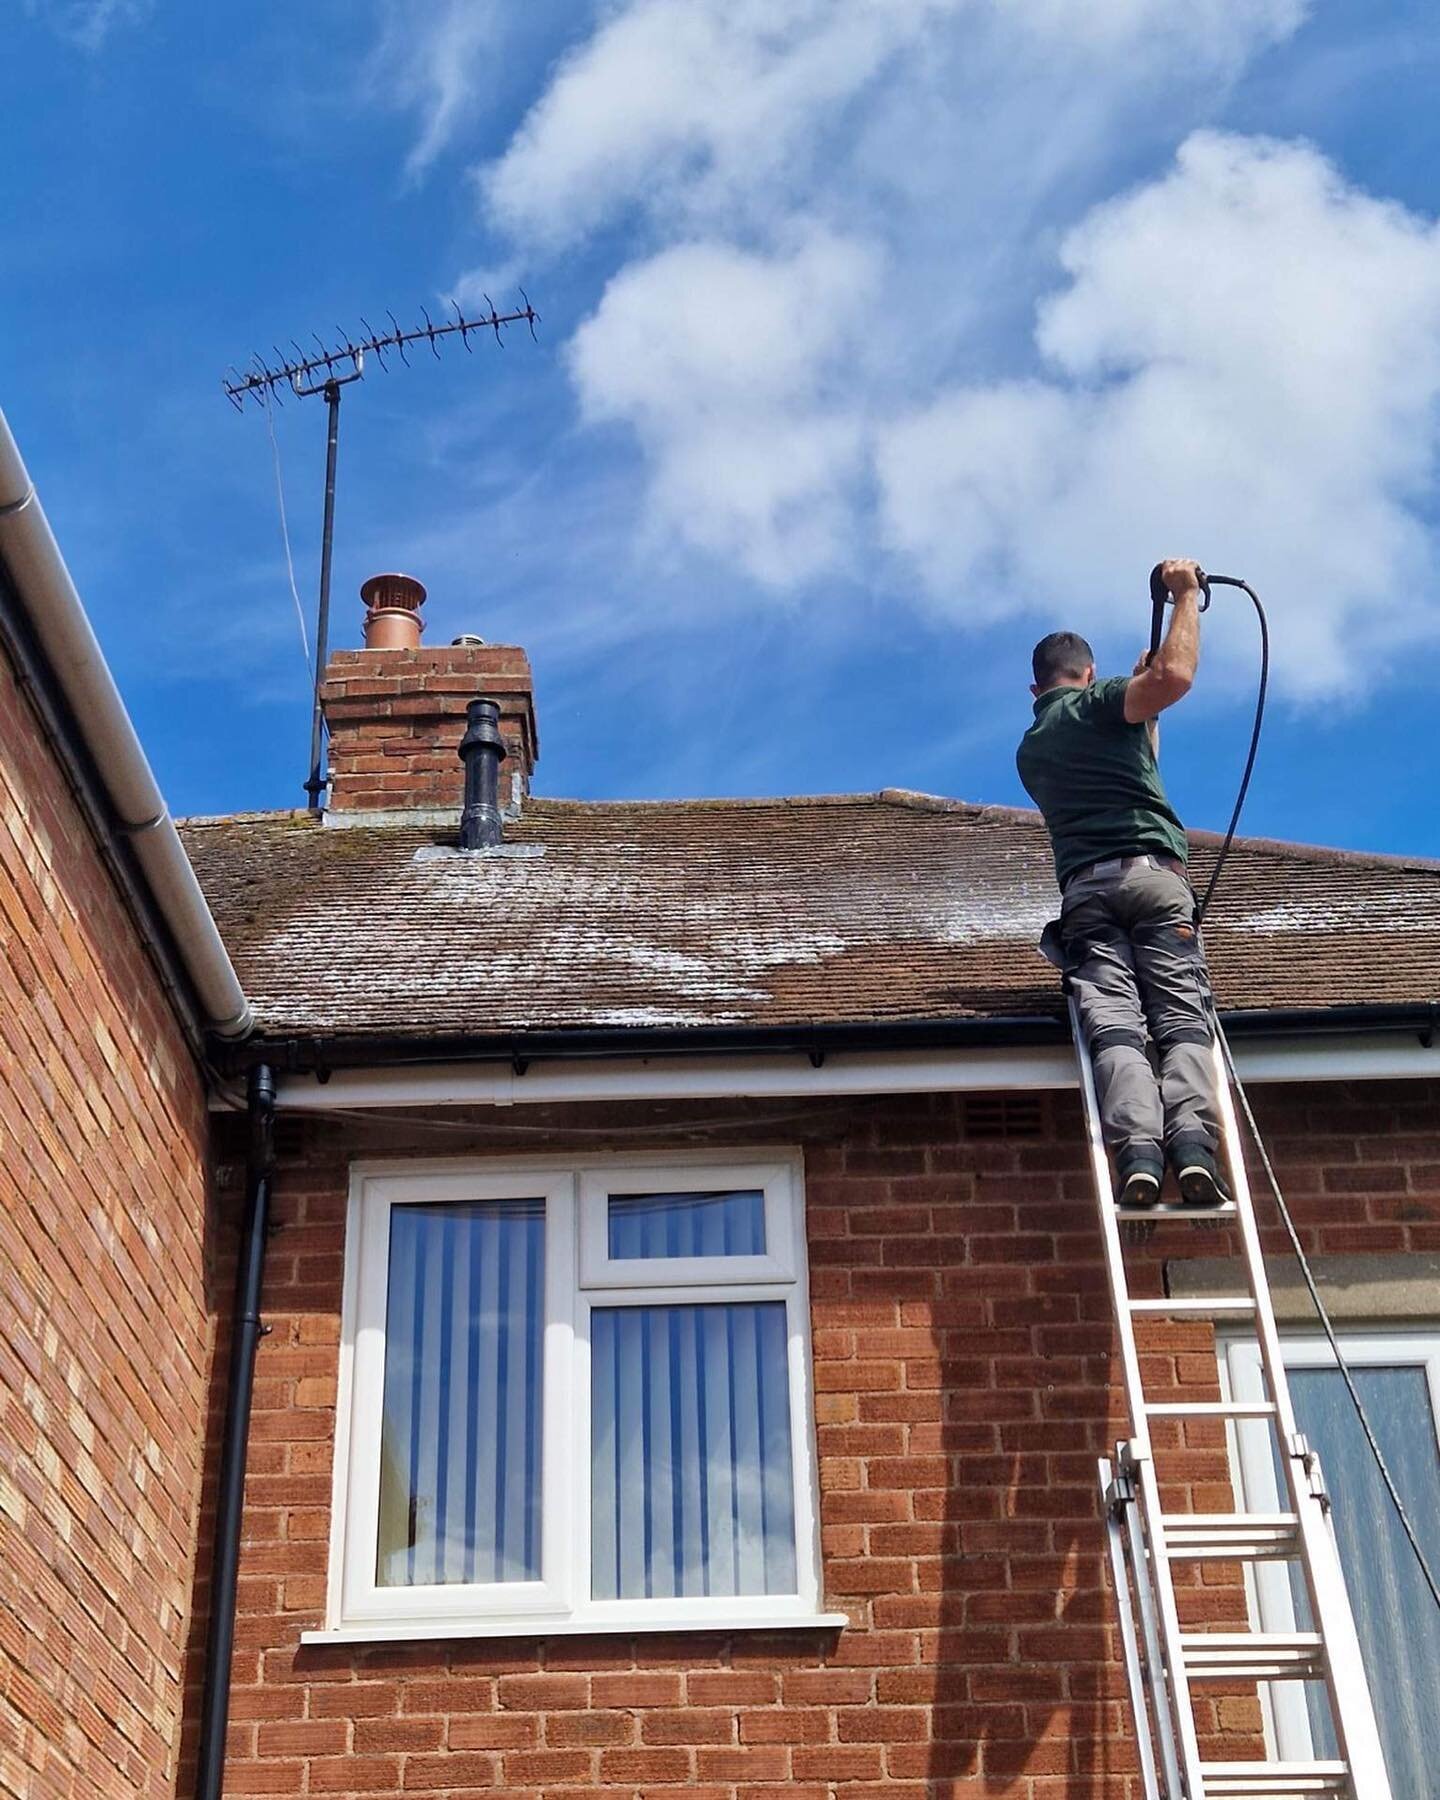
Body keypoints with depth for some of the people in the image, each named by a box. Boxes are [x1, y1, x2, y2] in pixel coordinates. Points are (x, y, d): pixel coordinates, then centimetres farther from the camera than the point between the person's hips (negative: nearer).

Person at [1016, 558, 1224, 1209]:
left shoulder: (1029, 750, 31)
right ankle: (1193, 1144, -33)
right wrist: (1185, 596, 5)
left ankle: (1137, 1150, -35)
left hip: (1083, 889, 4)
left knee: (1113, 1024, -13)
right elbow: (1176, 675, -9)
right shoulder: (1099, 703, 12)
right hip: (1153, 874, -3)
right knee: (1183, 1020, -11)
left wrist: (1144, 712, 47)